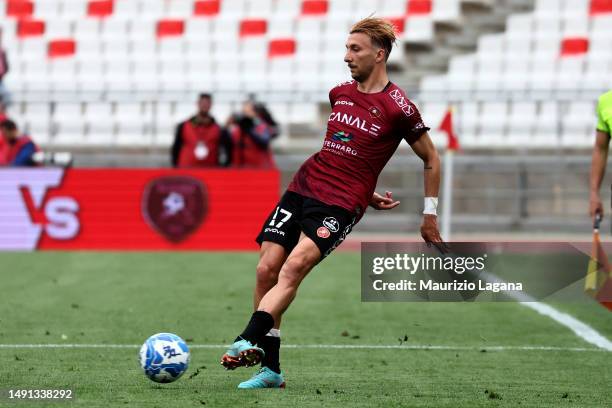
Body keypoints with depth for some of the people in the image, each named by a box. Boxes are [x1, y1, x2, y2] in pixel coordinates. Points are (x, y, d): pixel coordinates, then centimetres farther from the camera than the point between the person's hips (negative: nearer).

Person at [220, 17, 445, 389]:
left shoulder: (397, 107, -5)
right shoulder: (339, 94, 13)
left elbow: (431, 159, 4)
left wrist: (430, 215, 5)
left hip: (340, 204, -6)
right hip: (302, 188, 6)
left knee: (296, 265, -27)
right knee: (267, 269, -4)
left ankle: (250, 341, -36)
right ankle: (270, 369, 3)